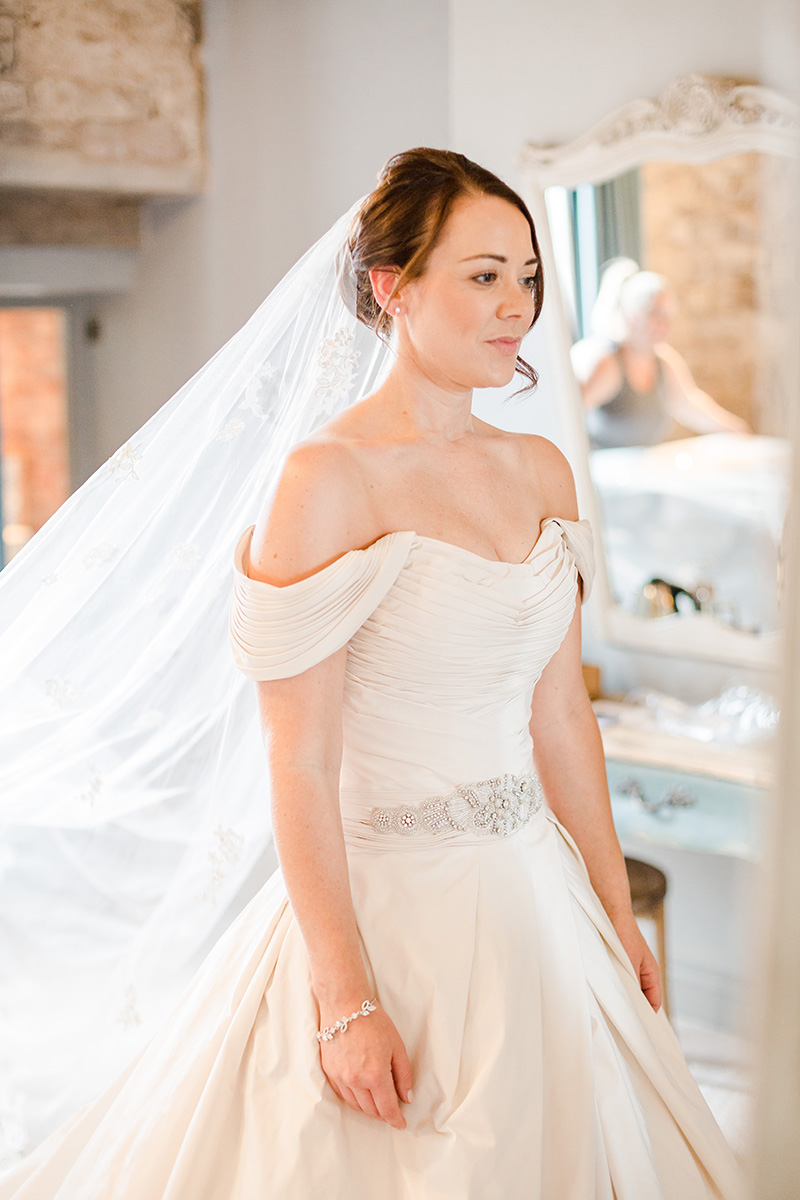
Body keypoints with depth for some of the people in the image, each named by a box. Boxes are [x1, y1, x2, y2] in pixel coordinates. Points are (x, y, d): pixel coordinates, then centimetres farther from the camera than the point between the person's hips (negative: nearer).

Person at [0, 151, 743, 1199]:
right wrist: (345, 998, -17)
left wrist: (615, 907, 11)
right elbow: (300, 764, -17)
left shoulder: (542, 470, 5)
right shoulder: (329, 477, -16)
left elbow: (561, 711, 10)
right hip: (386, 904, -7)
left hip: (534, 889, 7)